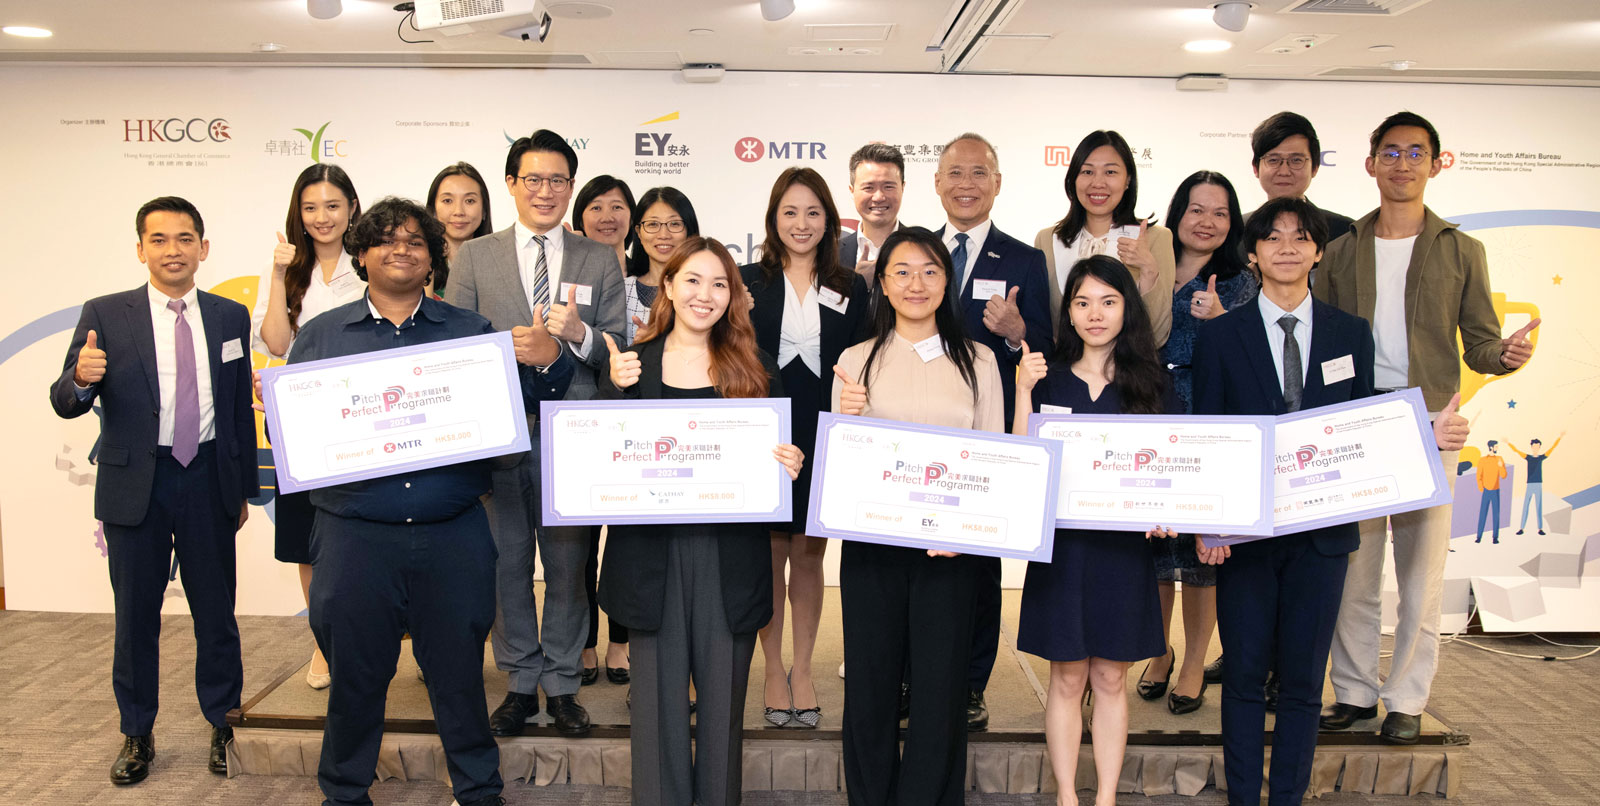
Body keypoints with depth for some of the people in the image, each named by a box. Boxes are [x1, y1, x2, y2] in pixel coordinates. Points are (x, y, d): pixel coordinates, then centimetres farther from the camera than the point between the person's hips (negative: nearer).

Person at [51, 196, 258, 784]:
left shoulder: (230, 317, 5)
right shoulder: (106, 315, -2)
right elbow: (64, 403, -6)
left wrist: (243, 486, 9)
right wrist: (81, 377, -30)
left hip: (208, 482, 1)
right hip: (134, 486, -1)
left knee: (216, 610, 9)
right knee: (135, 614, 10)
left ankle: (223, 724, 26)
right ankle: (137, 734, 27)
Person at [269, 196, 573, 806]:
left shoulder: (471, 332, 9)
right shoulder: (320, 336, 9)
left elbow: (520, 407, 5)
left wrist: (549, 361, -14)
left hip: (454, 537, 0)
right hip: (355, 537, 0)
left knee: (459, 669, 9)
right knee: (355, 672, 12)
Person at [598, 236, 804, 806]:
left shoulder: (756, 369, 6)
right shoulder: (634, 363, 5)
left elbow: (779, 454, 8)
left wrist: (791, 465, -14)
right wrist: (618, 388, -14)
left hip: (730, 559, 1)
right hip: (654, 551, 0)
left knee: (724, 695, 9)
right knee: (658, 696, 8)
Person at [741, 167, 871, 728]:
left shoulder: (851, 289, 7)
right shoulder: (748, 282, 3)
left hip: (825, 440, 1)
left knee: (810, 556, 10)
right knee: (770, 556, 6)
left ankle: (803, 670, 24)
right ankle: (774, 672, 20)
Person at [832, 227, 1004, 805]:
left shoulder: (977, 361, 7)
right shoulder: (856, 360, 7)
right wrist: (848, 415, -13)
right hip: (871, 537, 1)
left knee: (940, 685, 2)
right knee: (870, 682, 6)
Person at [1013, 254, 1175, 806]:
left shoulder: (1151, 384, 6)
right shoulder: (1048, 378, 5)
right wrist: (1023, 392, -12)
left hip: (1125, 547, 1)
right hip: (1061, 546, 0)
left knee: (1111, 679, 9)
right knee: (1067, 678, 6)